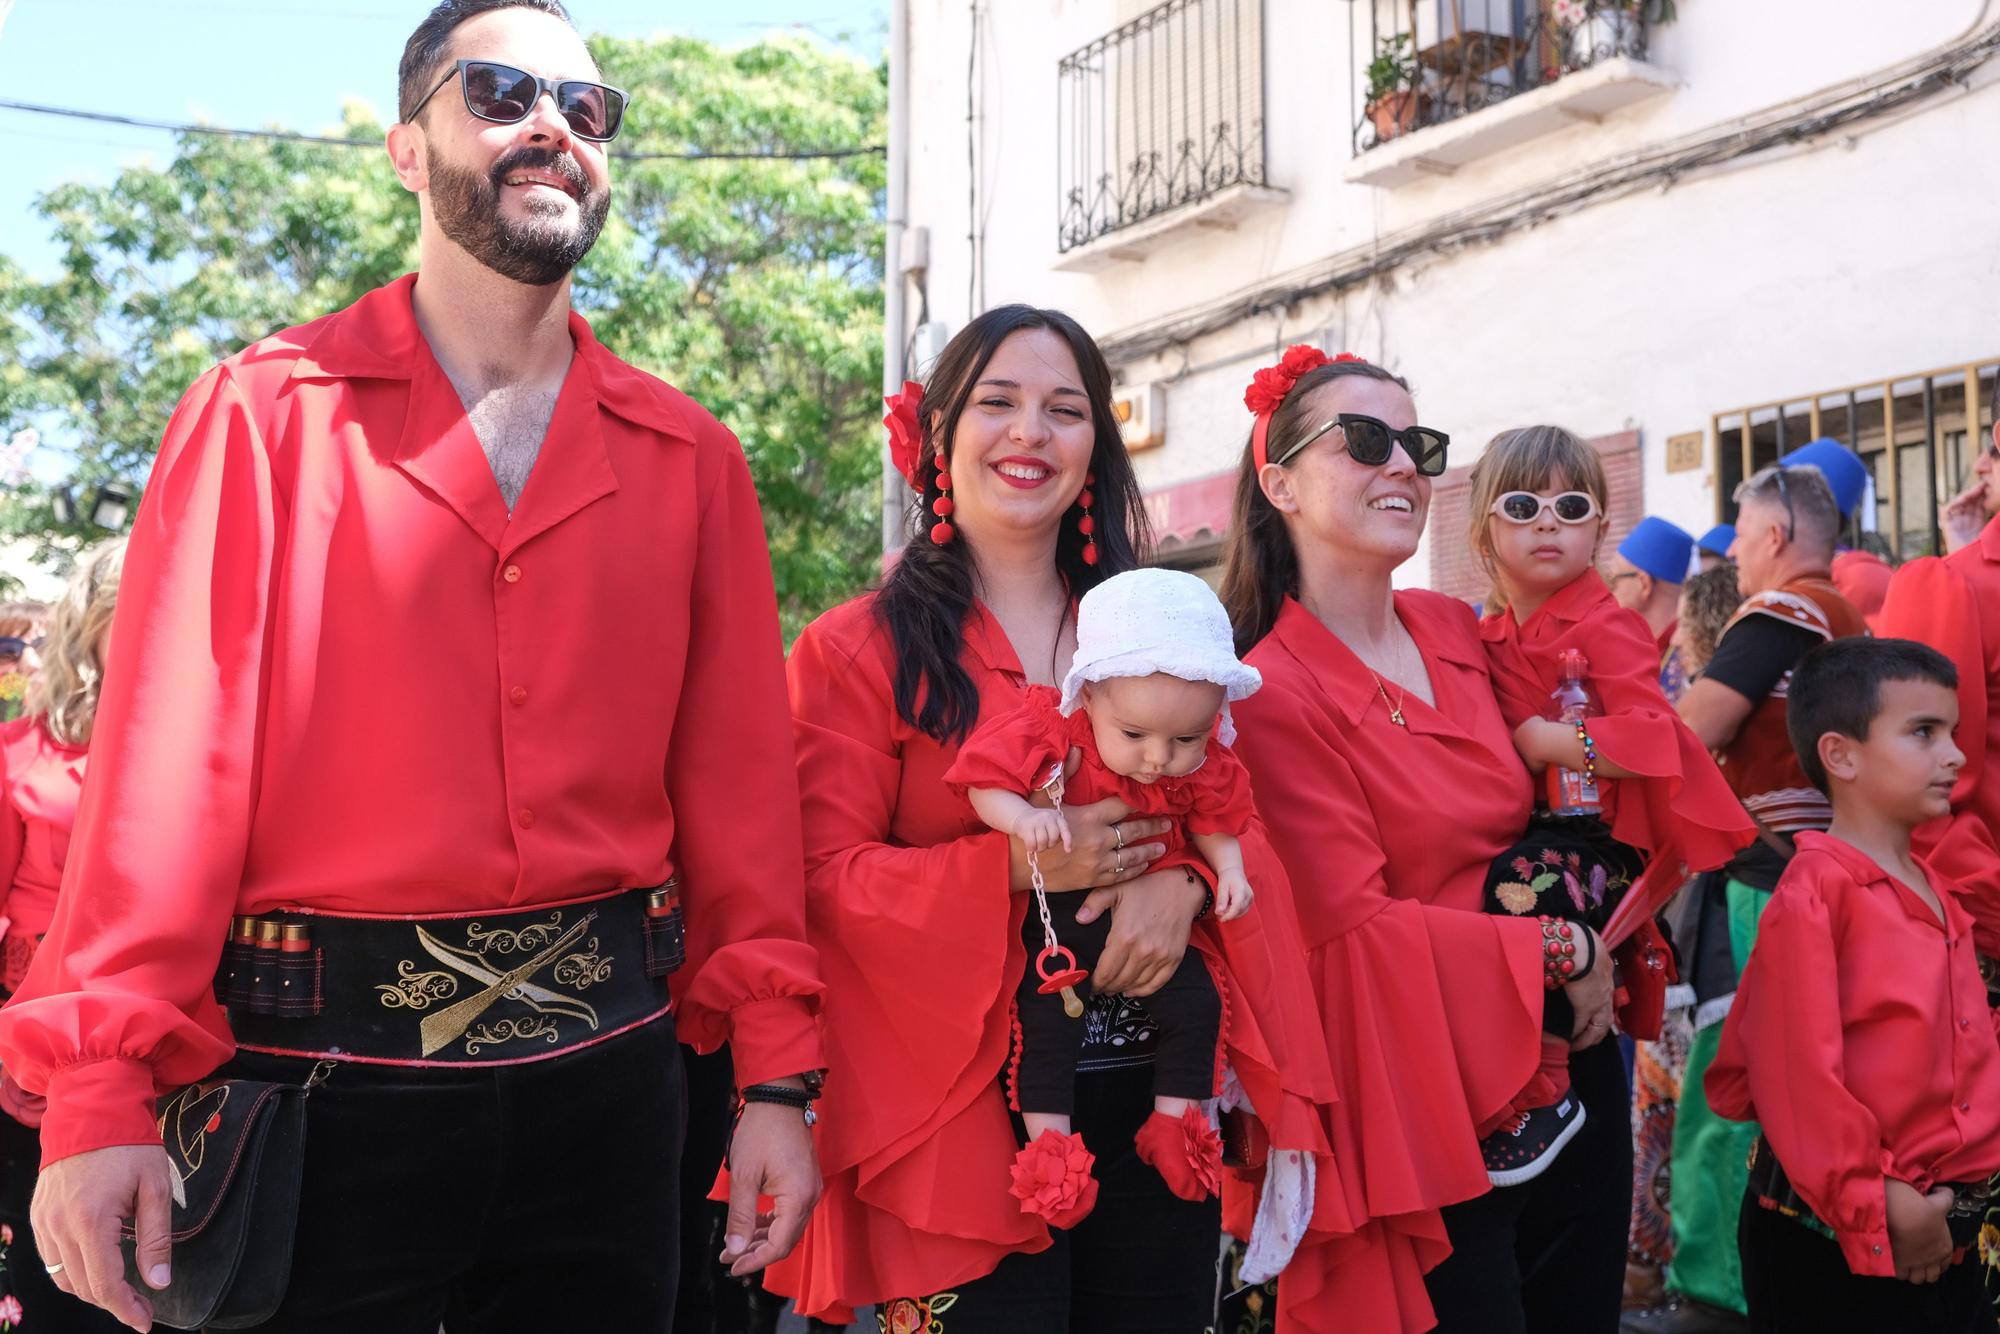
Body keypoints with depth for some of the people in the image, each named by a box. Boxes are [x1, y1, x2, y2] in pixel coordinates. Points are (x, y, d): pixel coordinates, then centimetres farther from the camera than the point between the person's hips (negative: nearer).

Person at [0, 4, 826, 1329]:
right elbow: (174, 742, -7)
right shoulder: (269, 412, 0)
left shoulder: (688, 456, 8)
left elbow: (737, 769, 5)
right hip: (325, 1071, -2)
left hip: (605, 1060, 3)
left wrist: (777, 1073, 0)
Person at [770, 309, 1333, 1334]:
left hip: (1154, 1099, 5)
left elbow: (1238, 820, 9)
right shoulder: (860, 651, -2)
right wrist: (1020, 867, -20)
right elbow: (825, 879, -8)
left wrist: (1181, 881, -13)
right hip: (967, 1120, -4)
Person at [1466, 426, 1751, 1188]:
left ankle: (1542, 1093, -20)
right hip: (1519, 832, 9)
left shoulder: (1605, 627, -9)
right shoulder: (1489, 638, 13)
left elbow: (1651, 739, -22)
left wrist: (1541, 740, -18)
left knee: (1520, 890, -33)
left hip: (1599, 837, -8)